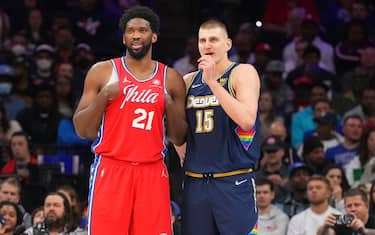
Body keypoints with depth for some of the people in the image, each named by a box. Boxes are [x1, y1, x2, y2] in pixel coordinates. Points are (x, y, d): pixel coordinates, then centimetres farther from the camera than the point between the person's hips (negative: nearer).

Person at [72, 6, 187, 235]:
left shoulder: (171, 79, 10)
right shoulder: (103, 72, 4)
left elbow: (179, 139, 12)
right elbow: (82, 130, 3)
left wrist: (171, 108, -6)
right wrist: (103, 97, -12)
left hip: (152, 172, 2)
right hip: (111, 169, -2)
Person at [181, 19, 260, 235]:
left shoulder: (243, 73, -4)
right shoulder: (189, 81, 12)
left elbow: (247, 120, -21)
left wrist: (213, 83, -21)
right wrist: (183, 155, 11)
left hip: (234, 182, -5)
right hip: (195, 182, 6)